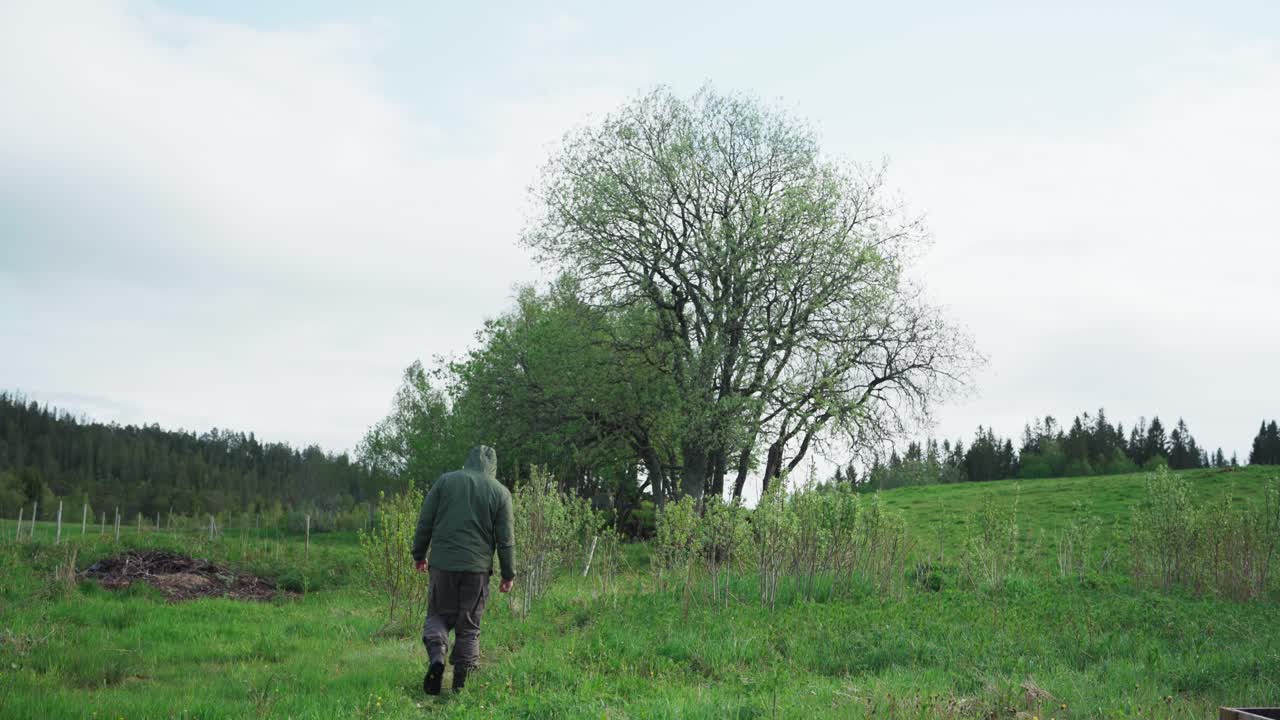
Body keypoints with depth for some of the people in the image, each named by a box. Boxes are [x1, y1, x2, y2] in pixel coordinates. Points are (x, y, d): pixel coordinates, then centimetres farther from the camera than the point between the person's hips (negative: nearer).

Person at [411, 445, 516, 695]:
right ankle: (460, 681, 9)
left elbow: (425, 522, 4)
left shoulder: (445, 481, 4)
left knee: (439, 615, 13)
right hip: (477, 567, 0)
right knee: (469, 625, 9)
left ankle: (436, 655, -13)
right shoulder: (500, 492, 3)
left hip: (443, 564, 0)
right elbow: (505, 539, 2)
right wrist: (508, 574, 9)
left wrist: (419, 555, 15)